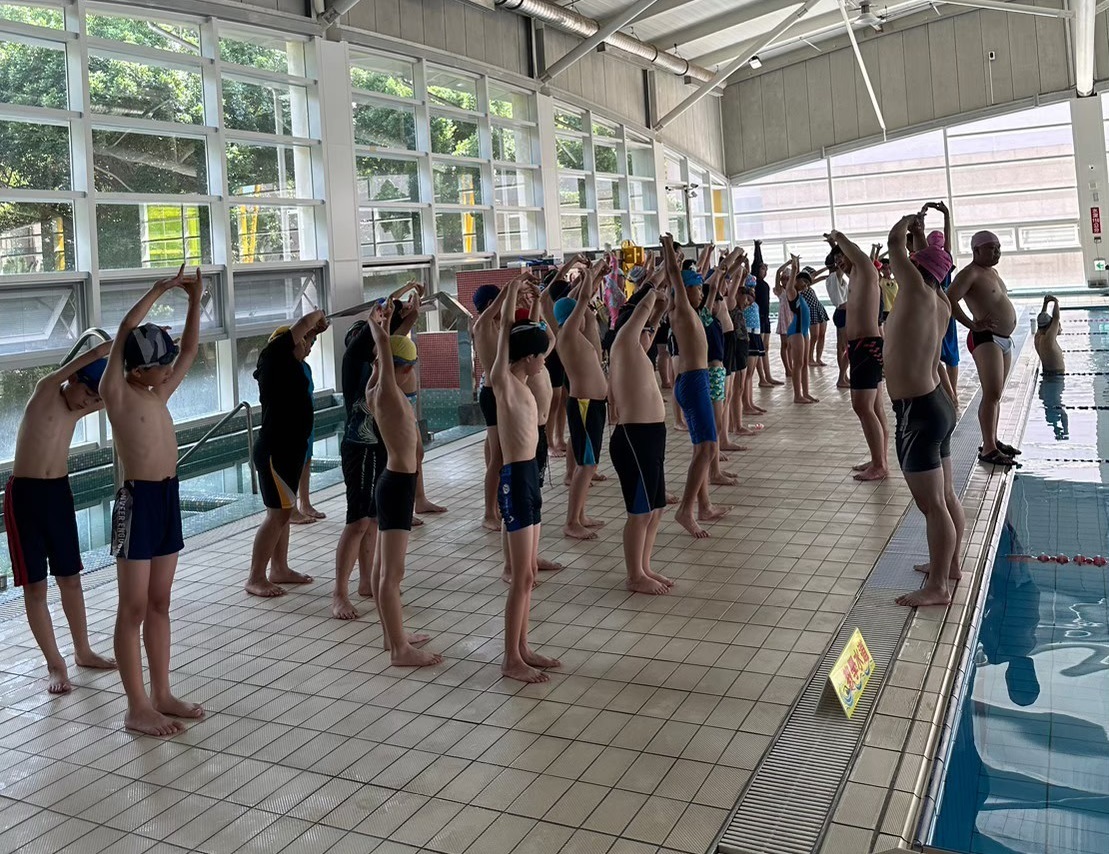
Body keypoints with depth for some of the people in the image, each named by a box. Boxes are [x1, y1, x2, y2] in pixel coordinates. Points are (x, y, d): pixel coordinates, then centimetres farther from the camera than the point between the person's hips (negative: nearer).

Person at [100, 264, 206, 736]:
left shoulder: (159, 393, 11)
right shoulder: (116, 394, -8)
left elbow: (189, 349, 16)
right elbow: (123, 334, -18)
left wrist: (195, 300, 7)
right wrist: (159, 289, -11)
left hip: (169, 498, 7)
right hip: (137, 502, -7)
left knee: (159, 604, 13)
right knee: (133, 609, 1)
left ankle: (162, 695, 22)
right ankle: (137, 707, 9)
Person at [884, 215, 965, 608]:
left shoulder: (917, 291, -16)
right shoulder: (940, 303, 8)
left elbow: (894, 243, -10)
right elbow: (933, 264, 30)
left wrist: (907, 223, 8)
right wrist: (922, 237, 30)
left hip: (918, 412, -10)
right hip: (936, 404, 10)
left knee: (932, 504, -3)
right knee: (946, 496, 19)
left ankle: (938, 586, 4)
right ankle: (950, 565, 34)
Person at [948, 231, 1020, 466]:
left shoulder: (992, 271, 17)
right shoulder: (970, 273, -12)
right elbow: (949, 300, -26)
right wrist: (972, 325, -23)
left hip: (1004, 339, 10)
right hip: (986, 339, -10)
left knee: (996, 393, 14)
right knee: (992, 394, -13)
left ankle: (992, 440, 23)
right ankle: (988, 450, -11)